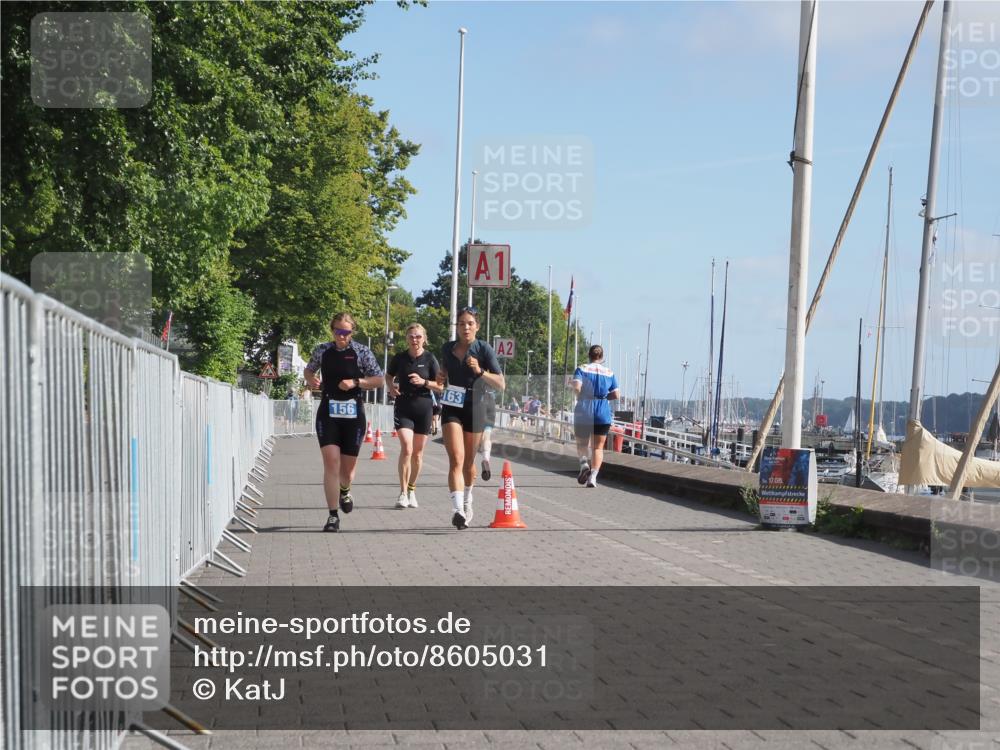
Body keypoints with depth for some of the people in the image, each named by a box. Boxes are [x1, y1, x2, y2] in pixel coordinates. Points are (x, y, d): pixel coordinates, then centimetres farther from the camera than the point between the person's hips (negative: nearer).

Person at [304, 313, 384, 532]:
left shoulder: (361, 352, -2)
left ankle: (344, 491, 46)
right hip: (328, 413, 0)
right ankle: (333, 516, -8)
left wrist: (356, 382, -15)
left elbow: (379, 380, -1)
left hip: (353, 414, 0)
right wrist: (311, 380, -1)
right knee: (331, 462, -14)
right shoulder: (322, 350, 4)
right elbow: (309, 370, 22)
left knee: (347, 468, 8)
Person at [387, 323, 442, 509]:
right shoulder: (400, 358, 1)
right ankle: (403, 493, -12)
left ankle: (412, 490, 27)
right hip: (403, 407, -1)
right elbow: (389, 375, 19)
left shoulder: (430, 359, -3)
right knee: (406, 448, -16)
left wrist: (424, 382, -16)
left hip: (423, 407, 1)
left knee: (417, 452, 9)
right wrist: (391, 387, -1)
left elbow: (440, 386, 0)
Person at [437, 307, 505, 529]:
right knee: (456, 459, -16)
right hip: (451, 408, 1)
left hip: (474, 408, -1)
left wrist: (480, 371, -25)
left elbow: (501, 384, -10)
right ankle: (458, 510, -27)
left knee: (468, 462, 14)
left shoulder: (484, 349, -7)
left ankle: (467, 501, 40)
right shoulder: (448, 349, 4)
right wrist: (440, 379, 1)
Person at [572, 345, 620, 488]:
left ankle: (584, 462, -15)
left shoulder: (582, 370, -1)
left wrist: (582, 397, 3)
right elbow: (615, 395, 2)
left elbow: (576, 387, -16)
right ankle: (593, 476, -6)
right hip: (603, 414, 1)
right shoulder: (609, 373, 6)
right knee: (598, 447, 8)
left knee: (581, 443, 15)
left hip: (583, 412, -1)